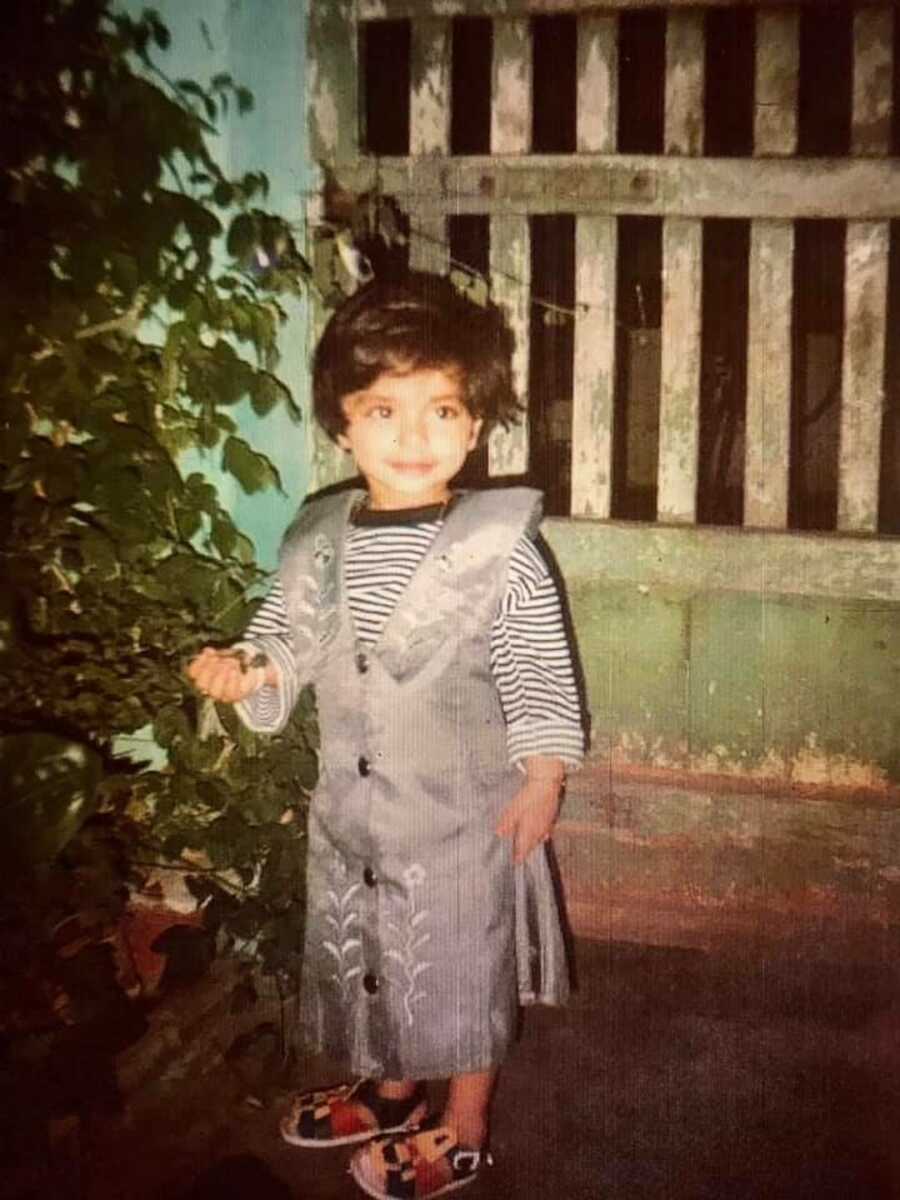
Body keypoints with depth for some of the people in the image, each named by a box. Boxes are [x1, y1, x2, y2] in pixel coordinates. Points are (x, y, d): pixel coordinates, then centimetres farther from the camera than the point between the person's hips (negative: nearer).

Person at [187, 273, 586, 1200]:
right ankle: (392, 1091, 50)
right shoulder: (318, 540, -4)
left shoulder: (499, 546, -17)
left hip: (464, 811, -5)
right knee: (371, 958, 24)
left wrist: (543, 777, -11)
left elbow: (540, 674, -11)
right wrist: (247, 669, -15)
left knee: (463, 969, 13)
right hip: (353, 807, 5)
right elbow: (287, 635, 5)